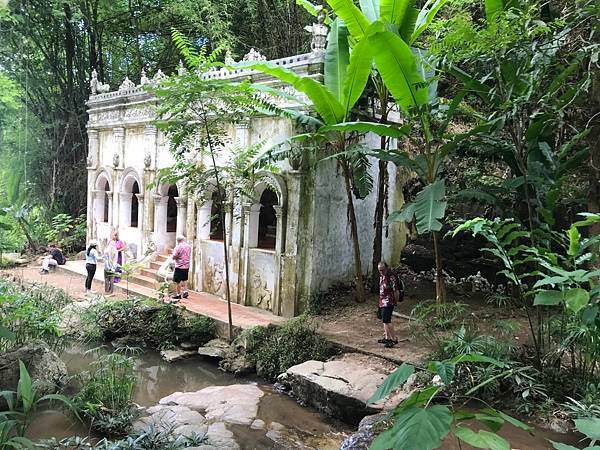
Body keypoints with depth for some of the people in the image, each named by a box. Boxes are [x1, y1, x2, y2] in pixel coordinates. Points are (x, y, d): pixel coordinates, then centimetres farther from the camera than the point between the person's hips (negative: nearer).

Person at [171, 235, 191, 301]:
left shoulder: (178, 247, -18)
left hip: (179, 266, -6)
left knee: (178, 281, 4)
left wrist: (172, 256, 2)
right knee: (184, 279, 21)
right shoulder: (189, 246, 3)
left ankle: (178, 294, 10)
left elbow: (174, 257, -17)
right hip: (187, 266, 7)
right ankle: (185, 291, 18)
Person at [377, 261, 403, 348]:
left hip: (388, 302, -9)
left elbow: (396, 291, -19)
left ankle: (394, 339, -1)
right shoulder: (382, 276, 8)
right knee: (384, 320, 16)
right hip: (382, 302, 9)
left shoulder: (391, 277, -21)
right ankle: (387, 338, 27)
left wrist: (396, 302, -9)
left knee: (386, 321, -10)